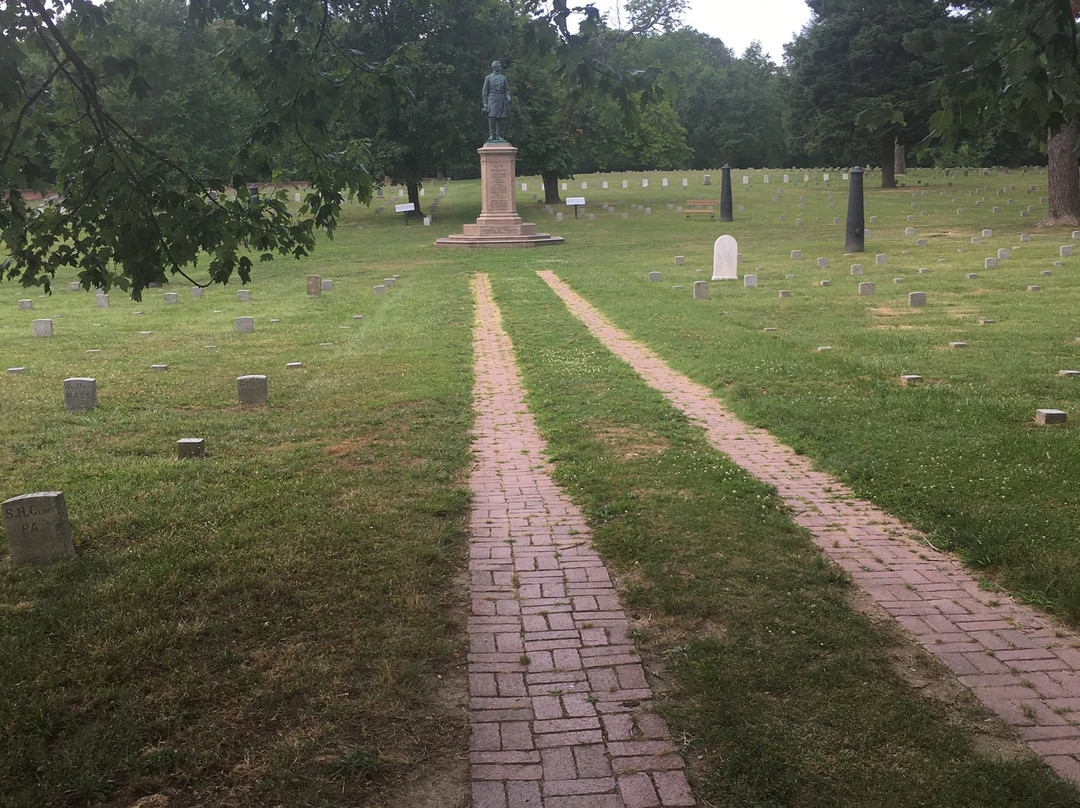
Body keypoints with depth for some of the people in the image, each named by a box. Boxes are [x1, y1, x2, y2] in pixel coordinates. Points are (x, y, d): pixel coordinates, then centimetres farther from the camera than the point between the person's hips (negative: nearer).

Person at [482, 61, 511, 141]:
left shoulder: (503, 78, 16)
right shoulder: (488, 78, 8)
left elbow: (507, 90, 15)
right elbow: (485, 92, 7)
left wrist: (508, 98, -5)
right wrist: (485, 104, -1)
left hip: (501, 100, 3)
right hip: (492, 99, -3)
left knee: (500, 118, -1)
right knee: (491, 117, -13)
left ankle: (499, 135, 2)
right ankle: (491, 135, -10)